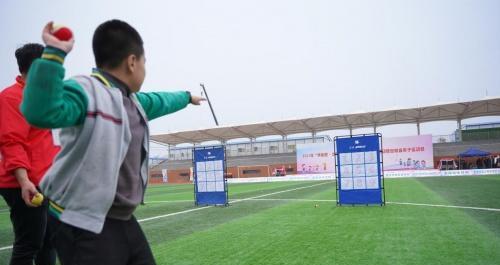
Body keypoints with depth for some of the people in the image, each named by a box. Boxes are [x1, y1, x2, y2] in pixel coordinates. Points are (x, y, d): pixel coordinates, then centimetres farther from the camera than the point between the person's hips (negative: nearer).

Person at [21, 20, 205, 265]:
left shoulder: (133, 100, 12)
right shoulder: (85, 90, -17)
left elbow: (159, 102, 34)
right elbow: (40, 112, -37)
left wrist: (186, 97, 50)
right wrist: (53, 53, -39)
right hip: (84, 225, -9)